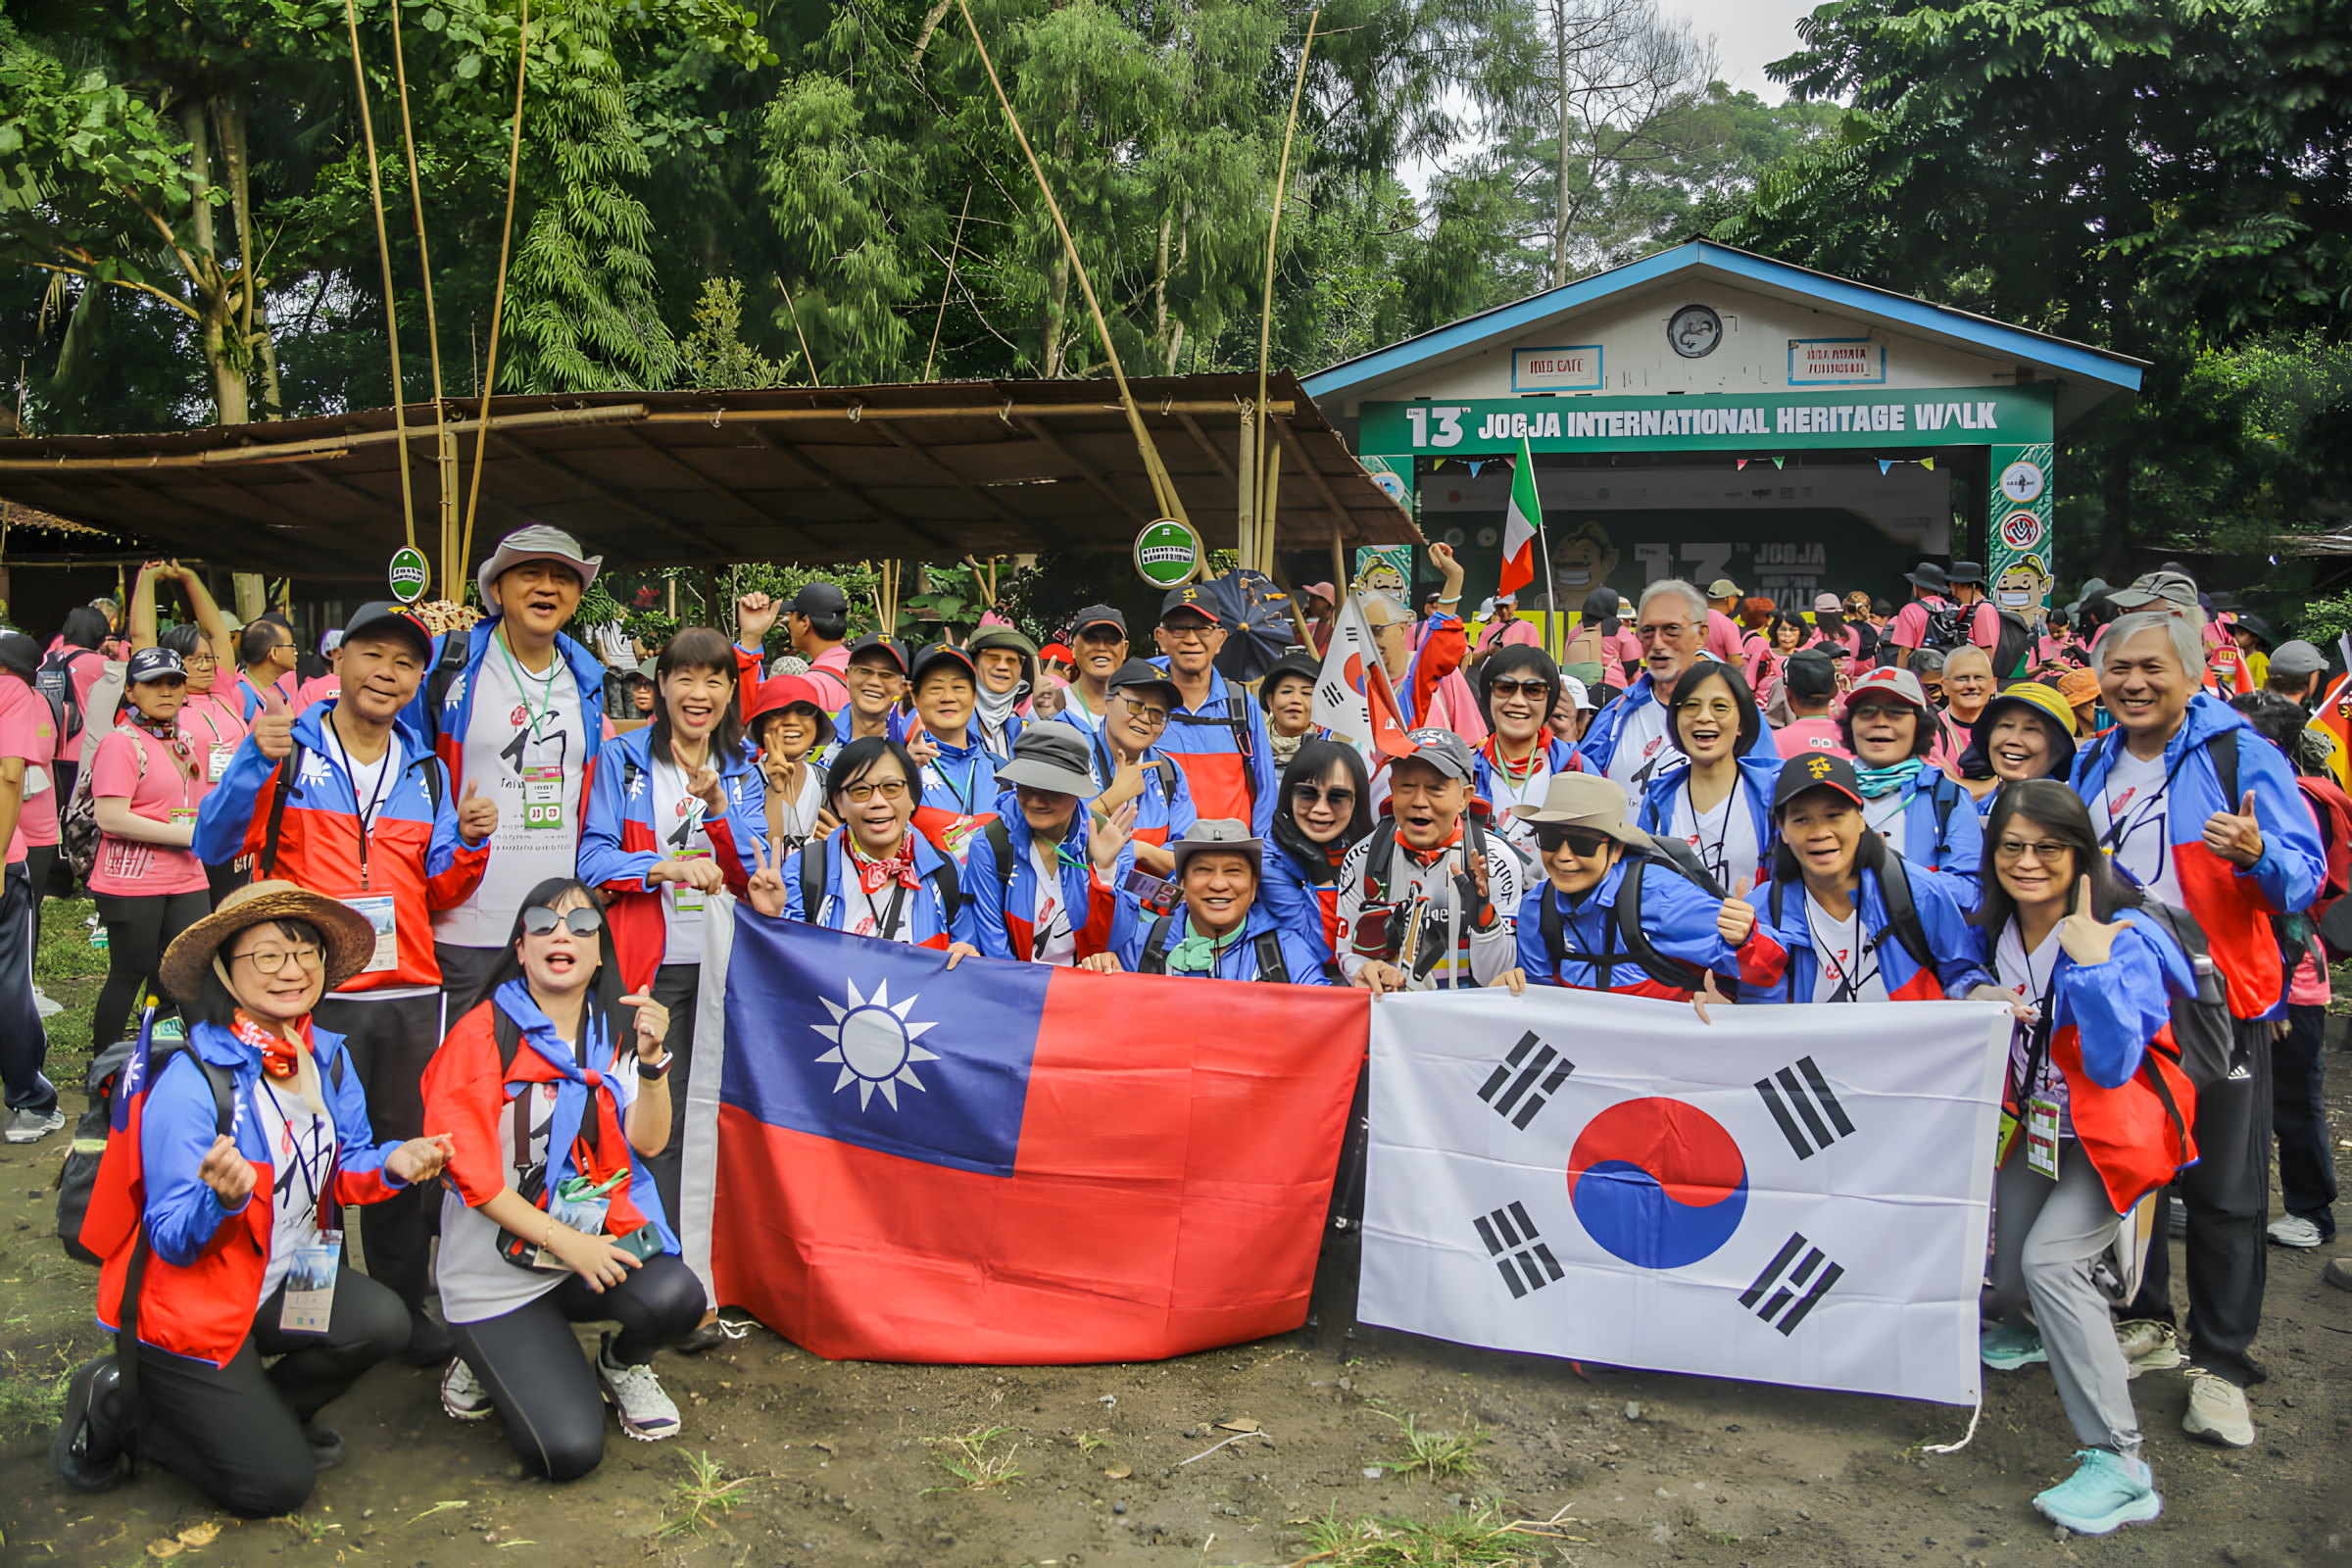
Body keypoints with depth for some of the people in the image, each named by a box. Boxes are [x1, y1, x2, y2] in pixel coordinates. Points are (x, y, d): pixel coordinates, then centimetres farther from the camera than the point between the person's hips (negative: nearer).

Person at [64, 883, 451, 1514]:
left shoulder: (328, 1056, -4)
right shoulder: (190, 1081, -23)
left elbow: (345, 1168, 5)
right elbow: (172, 1238, -20)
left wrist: (394, 1161, -17)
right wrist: (220, 1196, -42)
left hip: (286, 1282, 6)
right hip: (189, 1304, -6)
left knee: (383, 1321, -22)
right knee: (277, 1483, -7)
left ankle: (255, 1416, 8)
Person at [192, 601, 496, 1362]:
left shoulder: (427, 771, 13)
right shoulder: (289, 750, 1)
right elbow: (214, 846, -8)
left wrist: (468, 843, -6)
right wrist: (253, 764, -22)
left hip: (408, 994, 4)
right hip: (309, 995, -3)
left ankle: (402, 1308, 24)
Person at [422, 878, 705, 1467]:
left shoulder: (618, 1032, 4)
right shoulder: (482, 1035, -11)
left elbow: (648, 1142, -6)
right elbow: (469, 1172, -12)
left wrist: (651, 1059, -23)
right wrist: (564, 1242, -17)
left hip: (600, 1243, 4)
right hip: (500, 1270, -3)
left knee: (677, 1297, -30)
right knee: (568, 1451, -15)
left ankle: (622, 1363, 8)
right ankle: (486, 1356, 17)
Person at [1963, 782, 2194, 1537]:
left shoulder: (2124, 939, -24)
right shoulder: (1999, 929, -5)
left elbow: (2112, 1065, -30)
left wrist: (2091, 962, -38)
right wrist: (1976, 998, -9)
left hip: (2111, 1131, -7)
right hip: (2034, 1127, 7)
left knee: (2050, 1258, -25)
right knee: (2008, 1270, 14)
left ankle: (2118, 1465, -20)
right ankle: (2024, 1332, 54)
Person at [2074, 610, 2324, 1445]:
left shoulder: (2241, 758, -7)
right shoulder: (2091, 766, 9)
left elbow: (2306, 875, -12)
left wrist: (2257, 854, -31)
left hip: (2218, 1005, -5)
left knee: (2223, 1190, 0)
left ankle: (2221, 1363, 11)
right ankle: (2139, 1319, 33)